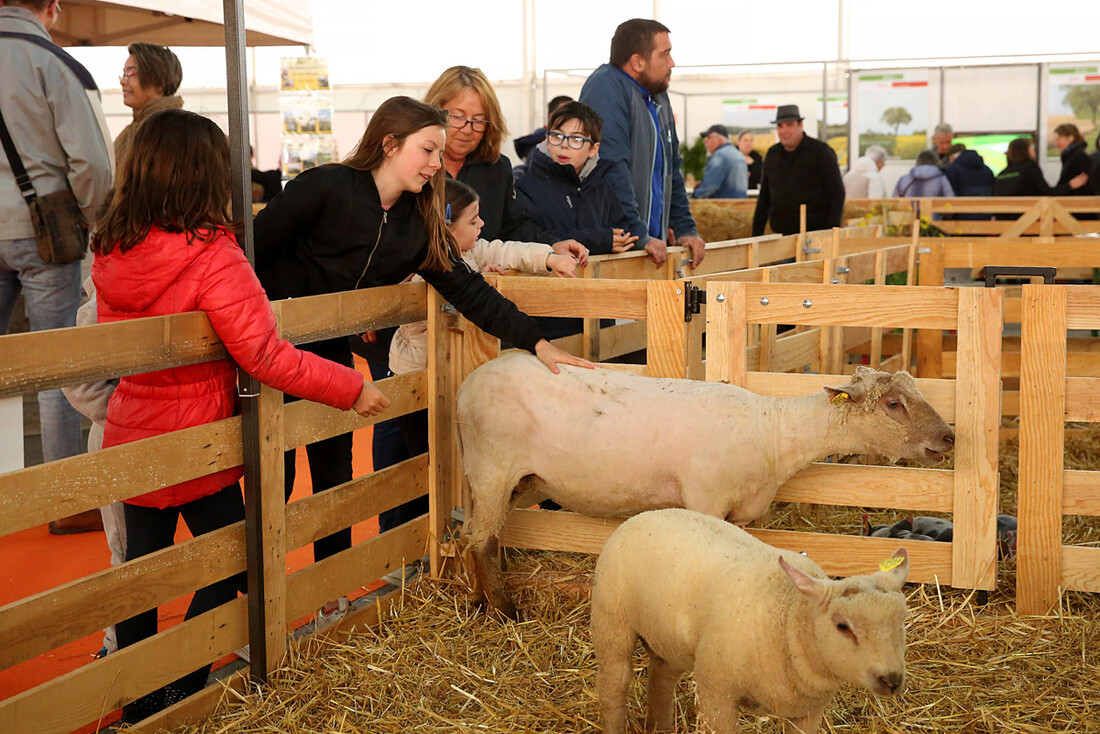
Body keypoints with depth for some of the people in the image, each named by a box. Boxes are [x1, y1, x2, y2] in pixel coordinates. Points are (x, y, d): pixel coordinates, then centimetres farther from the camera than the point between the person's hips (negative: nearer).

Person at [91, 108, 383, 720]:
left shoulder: (112, 252, -3)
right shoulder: (211, 256, -25)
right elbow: (265, 356, -28)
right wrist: (352, 388, -19)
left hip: (131, 439, 6)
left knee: (142, 562, 19)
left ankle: (139, 700, 30)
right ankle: (178, 693, 17)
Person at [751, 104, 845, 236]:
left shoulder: (820, 151, -2)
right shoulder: (772, 154, 13)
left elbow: (837, 194, -5)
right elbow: (764, 197, 19)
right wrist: (756, 234, 12)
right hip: (781, 234, 4)